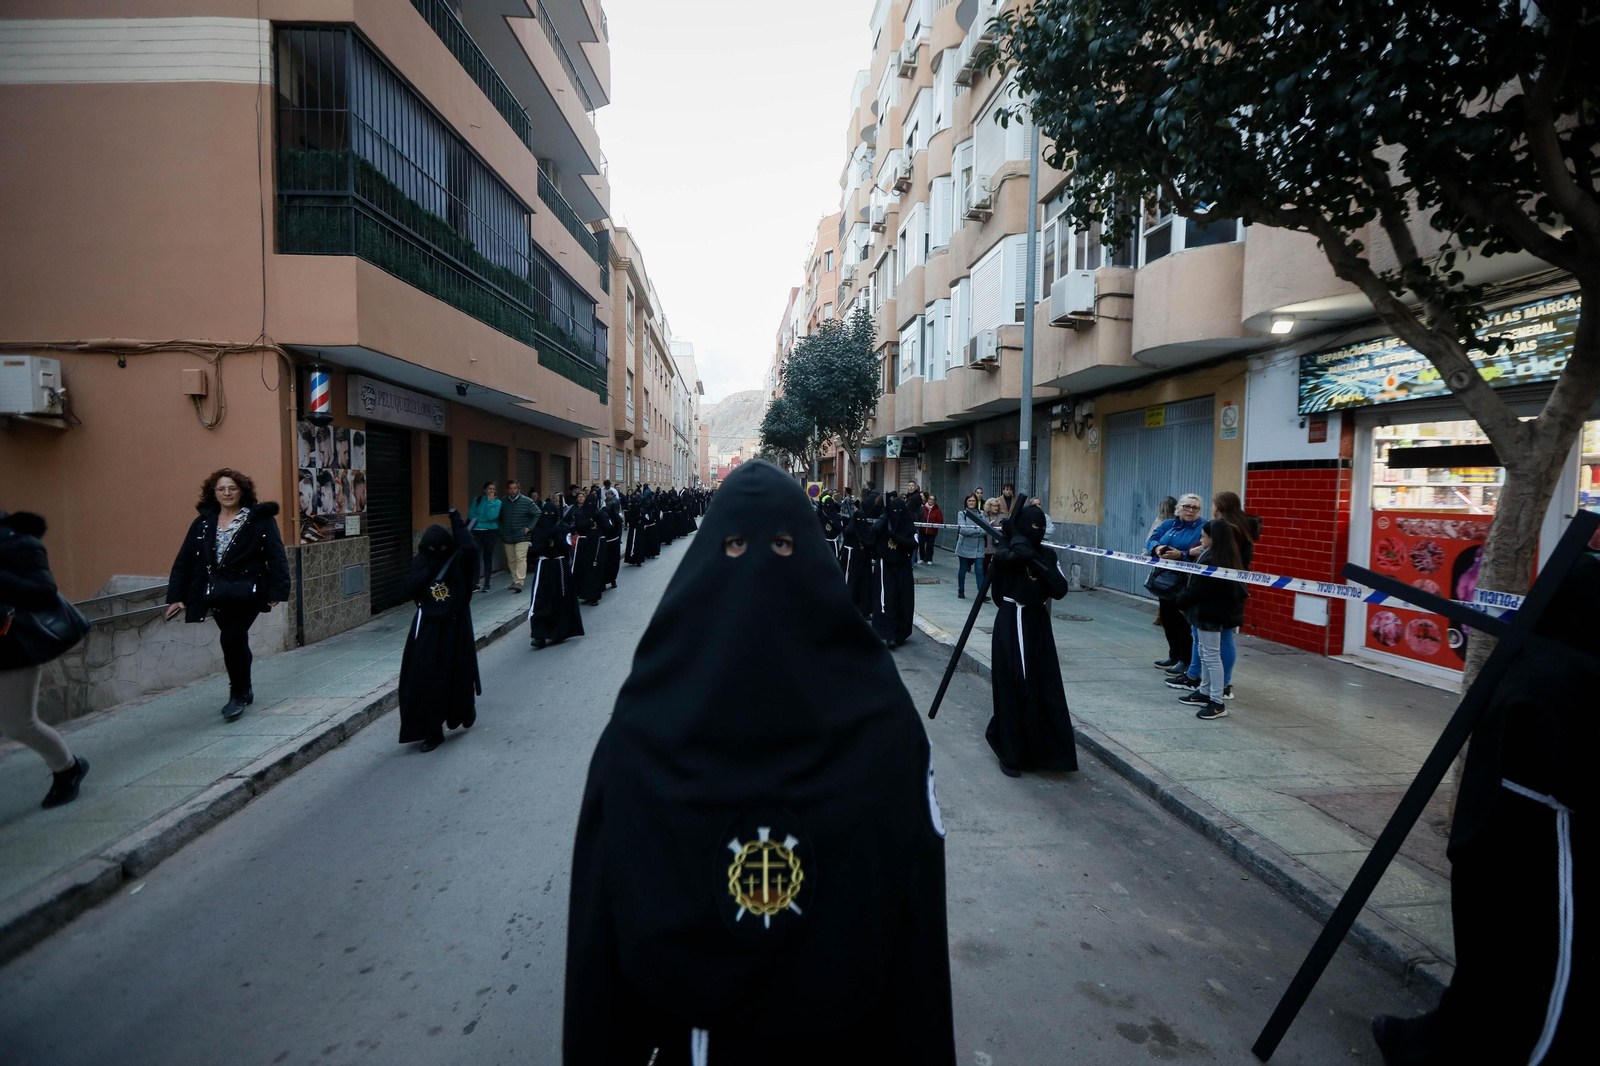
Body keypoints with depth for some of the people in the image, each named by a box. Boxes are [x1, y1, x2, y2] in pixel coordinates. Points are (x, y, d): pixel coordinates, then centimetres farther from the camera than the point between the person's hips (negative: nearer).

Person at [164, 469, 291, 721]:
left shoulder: (260, 519, -4)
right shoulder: (203, 523, 8)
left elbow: (276, 556, -9)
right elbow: (184, 560, 8)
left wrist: (277, 591, -16)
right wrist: (177, 596, 2)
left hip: (246, 591, -4)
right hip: (217, 593, 4)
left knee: (231, 639, -13)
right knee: (236, 640, 15)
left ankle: (238, 694, 3)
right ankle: (244, 690, 32)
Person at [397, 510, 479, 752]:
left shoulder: (459, 560, -7)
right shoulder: (422, 562, 2)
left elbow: (470, 548, -31)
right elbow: (410, 590, -8)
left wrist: (458, 523, -20)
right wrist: (430, 569, -16)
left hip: (455, 627, -2)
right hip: (428, 628, 2)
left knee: (458, 675, 10)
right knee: (426, 680, 0)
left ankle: (465, 711, 41)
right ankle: (432, 733, 10)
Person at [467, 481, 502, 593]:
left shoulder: (497, 502, 2)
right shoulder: (477, 499, 5)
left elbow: (491, 516, -14)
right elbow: (471, 515, 2)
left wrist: (490, 501, -11)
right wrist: (484, 519, -6)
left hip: (490, 532, 0)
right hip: (477, 531, 0)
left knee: (488, 558, 6)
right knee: (476, 557, -10)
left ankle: (486, 584, 14)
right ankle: (475, 583, -5)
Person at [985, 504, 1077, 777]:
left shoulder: (1048, 554, 7)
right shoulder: (1005, 551, -8)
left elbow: (1061, 589, -4)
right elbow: (1023, 554, -31)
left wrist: (1039, 566, -15)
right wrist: (1013, 533, -13)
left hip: (1038, 624, 5)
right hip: (1012, 624, -5)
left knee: (1045, 689, 7)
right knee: (1015, 688, -3)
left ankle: (1036, 751, 27)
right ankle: (1010, 754, 12)